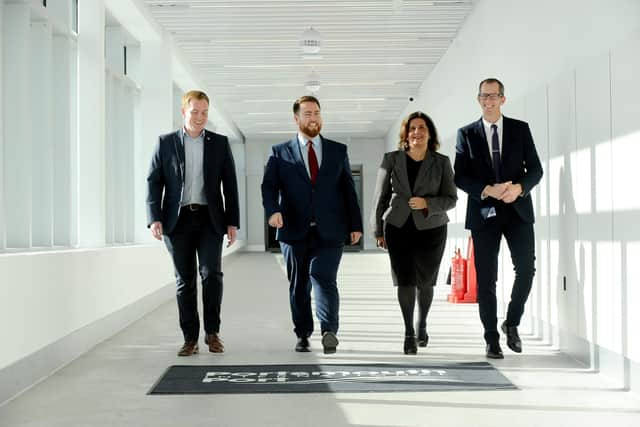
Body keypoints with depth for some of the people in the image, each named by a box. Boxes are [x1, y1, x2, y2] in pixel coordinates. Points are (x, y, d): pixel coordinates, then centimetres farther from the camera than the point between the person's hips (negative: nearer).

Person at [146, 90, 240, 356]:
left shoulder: (220, 143, 8)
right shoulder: (166, 143, 6)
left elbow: (230, 184, 7)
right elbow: (154, 181, 3)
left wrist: (232, 222, 1)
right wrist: (154, 218, -9)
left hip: (209, 219, 0)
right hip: (178, 220, 0)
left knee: (212, 274, -12)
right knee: (185, 281, 4)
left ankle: (212, 332, 4)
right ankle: (190, 339, 10)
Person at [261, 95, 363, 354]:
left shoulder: (338, 151, 11)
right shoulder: (280, 153, 8)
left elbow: (348, 189, 10)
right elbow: (269, 186, -1)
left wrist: (355, 225, 4)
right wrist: (273, 210, -21)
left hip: (329, 231, -1)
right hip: (295, 231, 1)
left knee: (323, 277, -17)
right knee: (299, 285, 8)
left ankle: (329, 330, -22)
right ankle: (303, 335, 19)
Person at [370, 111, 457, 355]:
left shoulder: (442, 162, -1)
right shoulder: (391, 159, 0)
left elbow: (451, 198, -2)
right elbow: (380, 197, 4)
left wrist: (427, 203, -20)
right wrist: (378, 230, 3)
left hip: (431, 228, 1)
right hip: (398, 228, 0)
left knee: (425, 281, 11)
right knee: (405, 280, -7)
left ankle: (422, 326, 36)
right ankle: (409, 333, 5)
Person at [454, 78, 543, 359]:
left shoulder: (520, 129, 7)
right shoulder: (467, 134, 5)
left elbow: (535, 169, 4)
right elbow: (460, 177, 0)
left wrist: (519, 188, -16)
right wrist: (488, 190, -16)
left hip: (517, 210, 1)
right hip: (484, 212, 0)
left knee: (526, 268, -9)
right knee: (486, 278, 1)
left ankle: (511, 323, 14)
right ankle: (492, 339, 11)